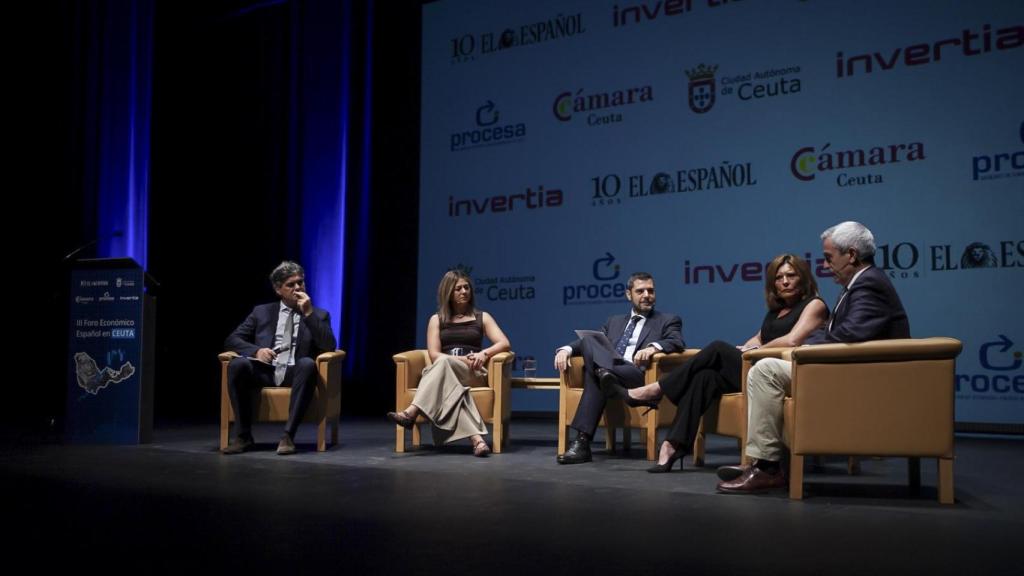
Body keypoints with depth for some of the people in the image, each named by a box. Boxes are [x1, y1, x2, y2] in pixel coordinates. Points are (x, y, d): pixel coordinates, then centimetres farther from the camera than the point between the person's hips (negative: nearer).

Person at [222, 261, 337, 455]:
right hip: (265, 371, 1)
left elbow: (329, 347, -2)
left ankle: (288, 435, -35)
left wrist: (309, 313, -9)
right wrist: (256, 350, -10)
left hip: (295, 373, -1)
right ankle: (243, 435, -22)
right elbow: (232, 340, 11)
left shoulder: (319, 315, 14)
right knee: (237, 364, -29)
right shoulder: (261, 312, 17)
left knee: (308, 364, -36)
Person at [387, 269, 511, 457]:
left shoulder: (482, 317, 16)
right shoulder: (437, 319, 16)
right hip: (444, 372, 1)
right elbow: (434, 355, 3)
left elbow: (504, 343, 3)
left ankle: (411, 413, -52)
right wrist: (462, 359, -14)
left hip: (472, 373, -1)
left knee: (444, 362, -37)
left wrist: (484, 353, -18)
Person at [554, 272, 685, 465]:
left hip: (639, 377, -3)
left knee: (595, 375, -33)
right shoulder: (614, 322, 29)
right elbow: (590, 344, 19)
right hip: (612, 374, 4)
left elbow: (677, 343, -4)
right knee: (590, 339, -27)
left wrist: (653, 347, -26)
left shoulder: (668, 321, 17)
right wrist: (567, 349, -4)